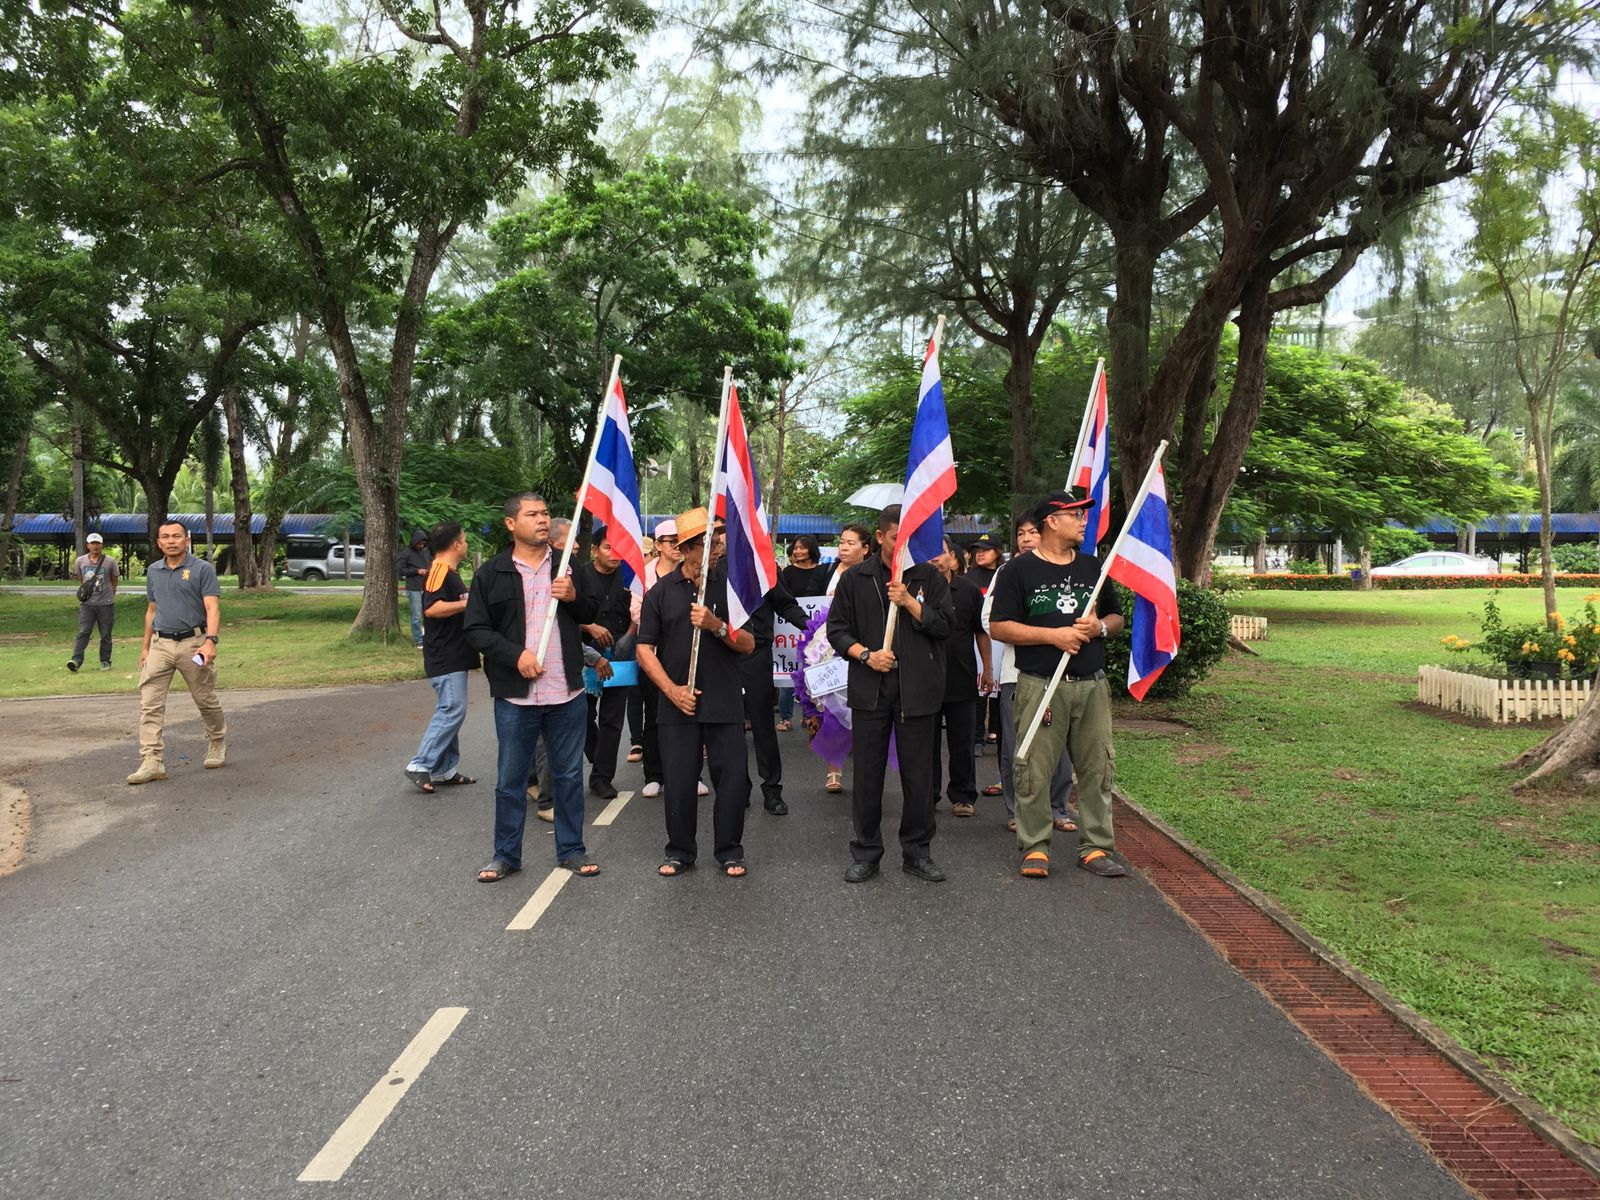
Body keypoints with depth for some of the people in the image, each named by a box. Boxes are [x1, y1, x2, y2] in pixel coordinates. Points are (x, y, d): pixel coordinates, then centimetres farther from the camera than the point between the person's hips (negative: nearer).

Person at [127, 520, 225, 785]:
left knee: (206, 700, 9)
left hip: (193, 643, -4)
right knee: (149, 704, -6)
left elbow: (212, 608, -14)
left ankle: (217, 744, 32)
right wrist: (145, 647, 18)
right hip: (160, 644, 4)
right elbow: (151, 610, 20)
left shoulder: (202, 569, -6)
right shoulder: (153, 571, 11)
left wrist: (210, 641, -28)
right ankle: (152, 761, -6)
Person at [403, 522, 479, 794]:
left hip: (454, 656, 11)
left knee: (450, 711, 12)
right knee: (452, 711, -12)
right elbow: (432, 608, -28)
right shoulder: (439, 570, -15)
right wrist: (469, 603, -22)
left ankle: (445, 770, 17)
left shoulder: (449, 571, 18)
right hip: (444, 657, -11)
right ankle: (420, 766, -7)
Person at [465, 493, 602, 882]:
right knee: (510, 780, 8)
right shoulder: (491, 573, -1)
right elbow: (476, 630, -2)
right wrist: (517, 654, -15)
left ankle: (571, 850, 24)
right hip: (515, 696, -2)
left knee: (569, 775, 11)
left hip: (567, 693, 2)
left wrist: (573, 598, -8)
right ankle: (506, 854, 22)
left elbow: (591, 616, 14)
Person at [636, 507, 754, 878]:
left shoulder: (728, 586, 4)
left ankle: (729, 851, 19)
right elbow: (645, 649, 3)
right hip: (679, 704, 0)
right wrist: (672, 689, -9)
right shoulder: (661, 591, 3)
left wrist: (716, 625, -17)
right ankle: (680, 851, 23)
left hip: (725, 702, 0)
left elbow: (748, 644, 1)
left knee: (733, 778, 1)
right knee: (679, 781, 5)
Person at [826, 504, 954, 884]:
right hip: (870, 689, 0)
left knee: (918, 773, 5)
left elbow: (944, 625, 0)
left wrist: (909, 602, -12)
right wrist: (866, 654, -9)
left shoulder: (929, 577, 7)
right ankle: (866, 851, 18)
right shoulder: (856, 579, 7)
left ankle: (917, 851, 19)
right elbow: (837, 628, 7)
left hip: (918, 690, 0)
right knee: (867, 773, 5)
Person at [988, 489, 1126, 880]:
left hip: (1092, 685, 5)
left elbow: (1116, 616, 22)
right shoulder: (1019, 571, -1)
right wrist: (1054, 634, -14)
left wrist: (1099, 627, -2)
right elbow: (999, 627, -6)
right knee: (1034, 770, -2)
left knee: (1097, 768, 6)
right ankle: (1035, 848, 9)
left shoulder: (1093, 567, 15)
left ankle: (1095, 847, 16)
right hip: (1040, 685, -4)